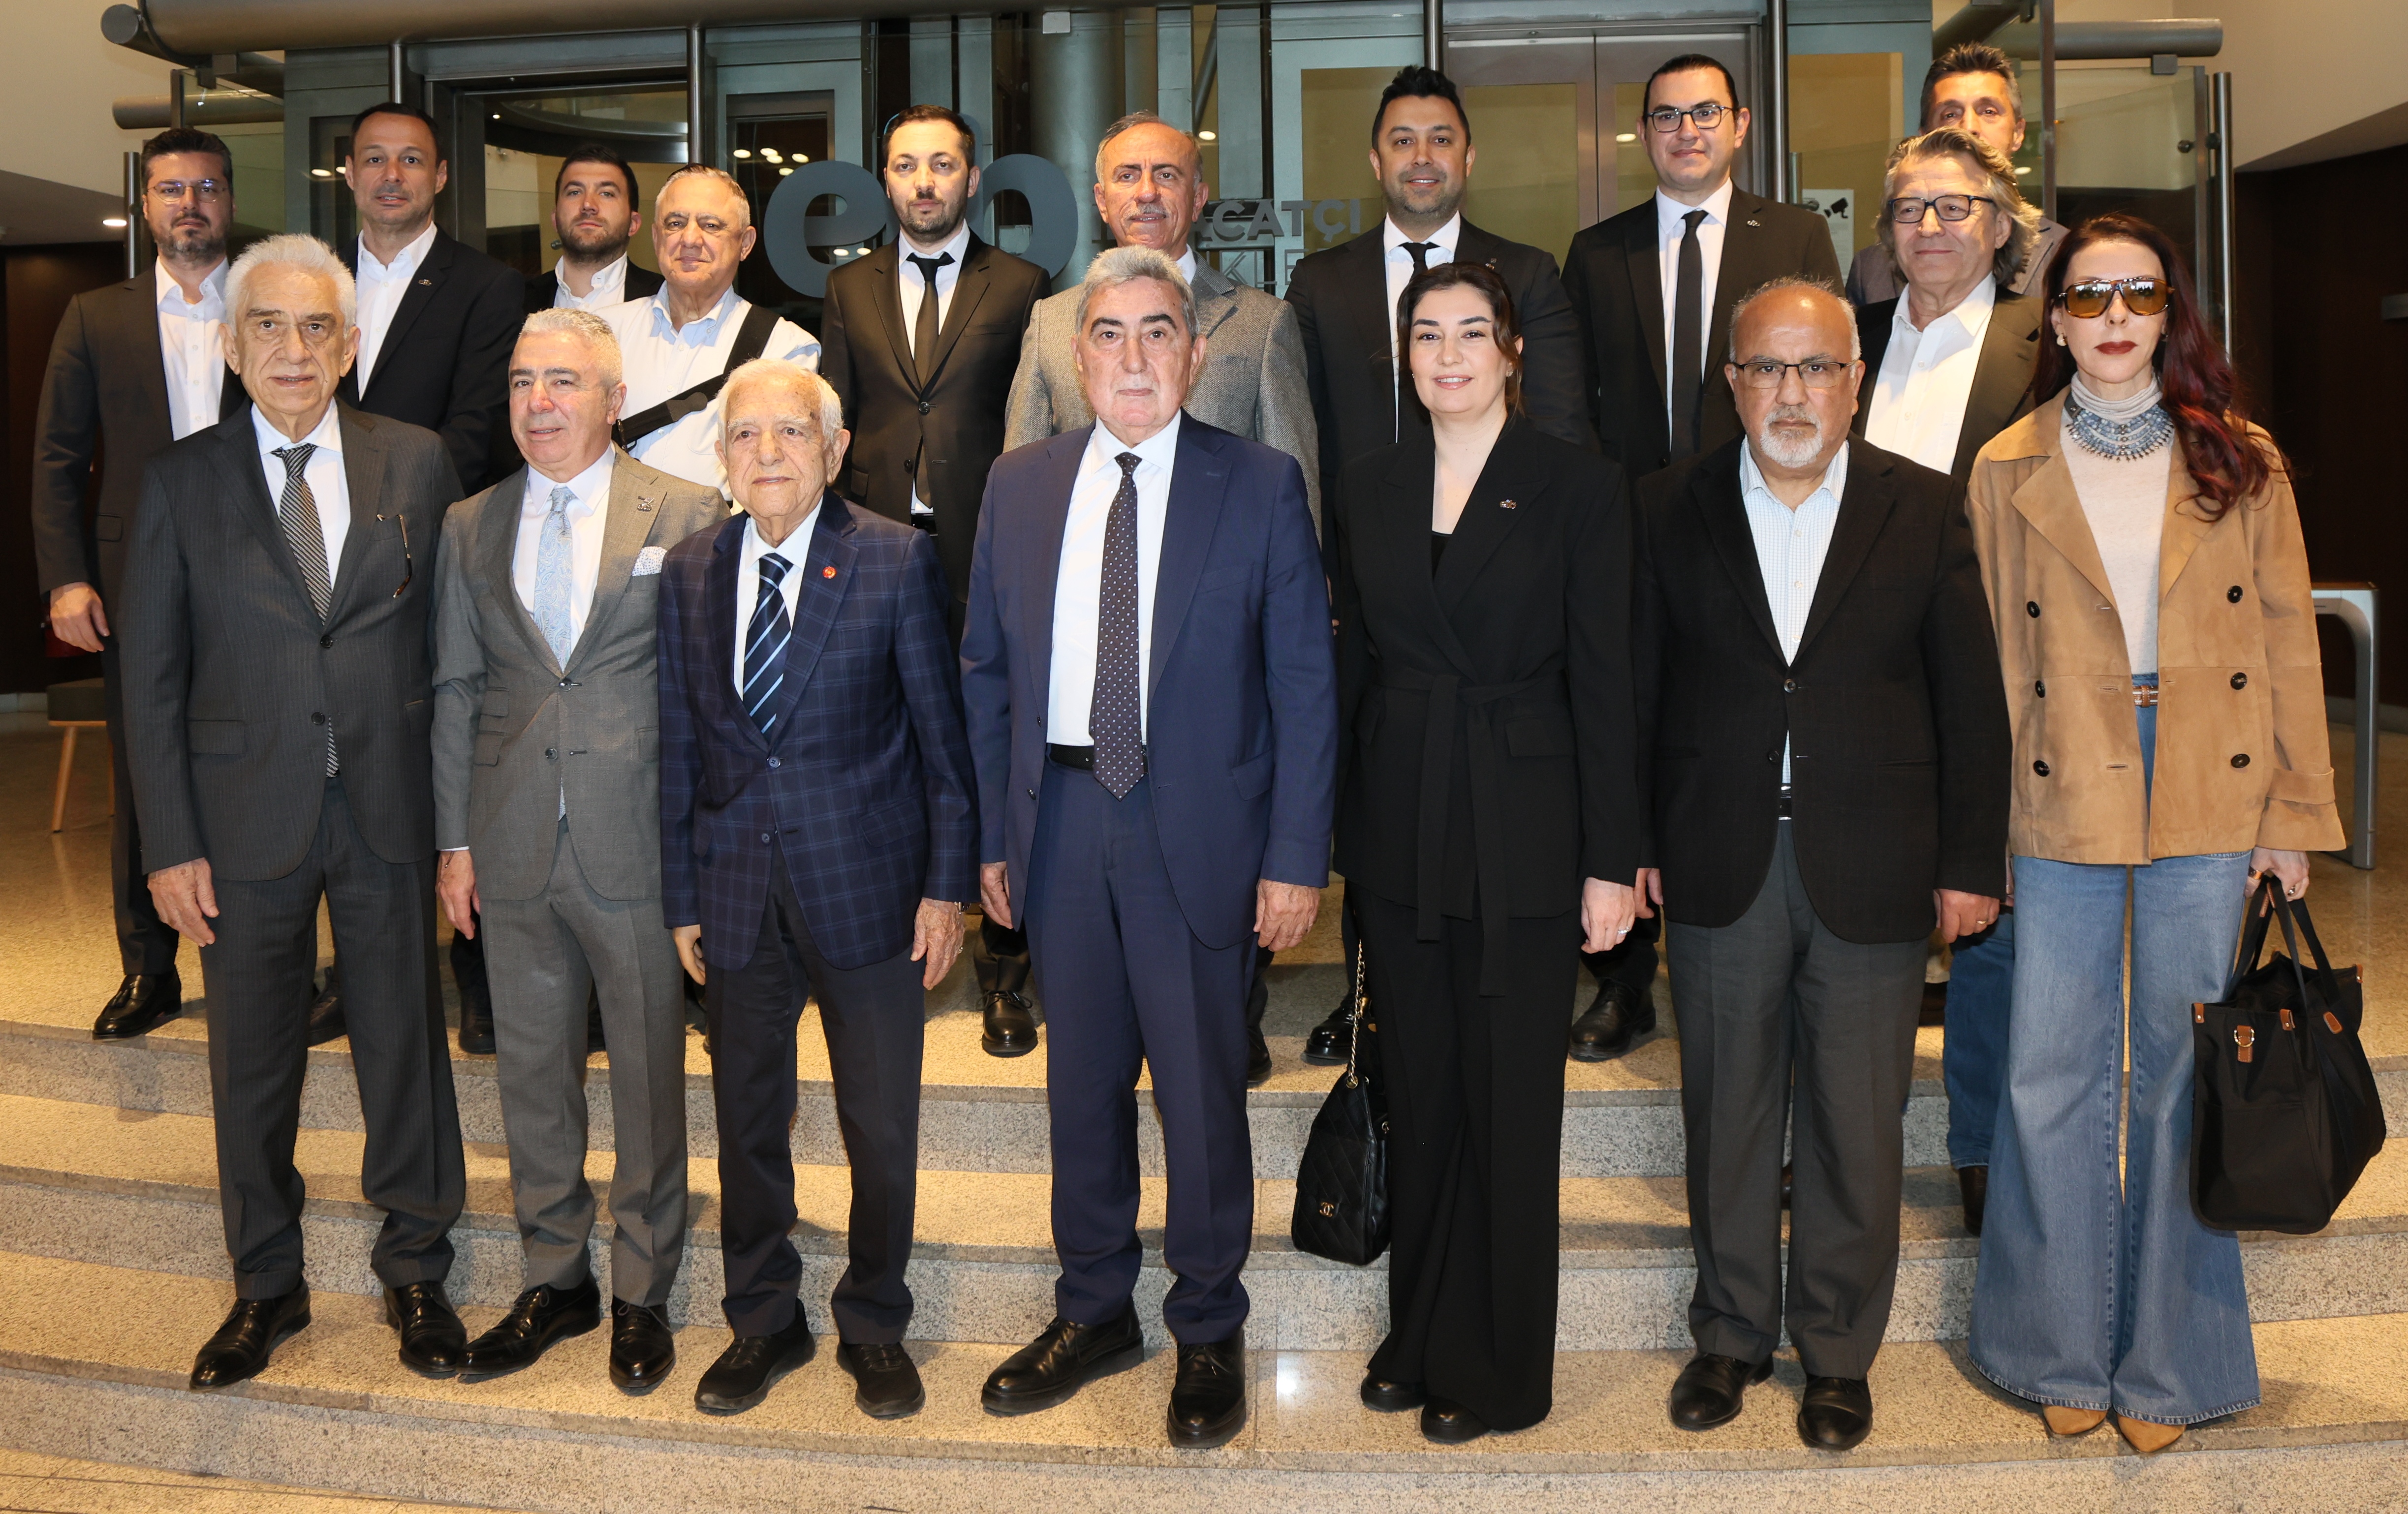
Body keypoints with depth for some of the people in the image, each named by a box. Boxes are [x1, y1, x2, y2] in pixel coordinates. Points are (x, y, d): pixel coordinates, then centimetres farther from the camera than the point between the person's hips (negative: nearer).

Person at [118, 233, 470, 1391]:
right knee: (251, 1061, 12)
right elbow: (150, 678, 0)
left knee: (406, 1044, 10)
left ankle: (414, 1270, 29)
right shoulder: (181, 481, 0)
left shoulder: (417, 464, 1)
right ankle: (266, 1285, 31)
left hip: (389, 808, 0)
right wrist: (170, 844, -4)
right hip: (246, 817, 0)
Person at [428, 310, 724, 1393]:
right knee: (531, 1070, 13)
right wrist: (454, 839, 6)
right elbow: (454, 690, 11)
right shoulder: (471, 527, 9)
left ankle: (644, 1295, 22)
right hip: (514, 852, 4)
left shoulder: (686, 515, -3)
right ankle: (555, 1282, 29)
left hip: (639, 844, -3)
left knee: (649, 1073, 6)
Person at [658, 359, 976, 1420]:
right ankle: (763, 1322, 33)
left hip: (865, 885, -3)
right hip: (739, 892, 3)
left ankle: (874, 1327, 27)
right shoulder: (689, 573, 4)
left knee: (881, 1125, 7)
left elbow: (941, 731, -4)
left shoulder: (897, 561, -6)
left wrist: (947, 884, -7)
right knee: (746, 1118, 14)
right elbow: (680, 744, 7)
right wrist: (681, 897, 6)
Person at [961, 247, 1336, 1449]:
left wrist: (1298, 857, -9)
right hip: (1062, 821, 3)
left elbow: (1305, 682, -4)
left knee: (1202, 1090, 6)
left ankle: (1208, 1334, 25)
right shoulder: (1020, 484, 7)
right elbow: (987, 670, 10)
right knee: (1082, 1082, 15)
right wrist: (993, 834, 5)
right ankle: (1094, 1313, 32)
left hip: (1197, 829, -3)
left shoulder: (1262, 486, -3)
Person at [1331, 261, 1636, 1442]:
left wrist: (1610, 861, -9)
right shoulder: (1368, 488, 8)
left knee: (1509, 1103, 5)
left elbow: (1602, 683, -6)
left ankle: (1496, 1370, 20)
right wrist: (1325, 831, 6)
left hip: (1524, 833, -4)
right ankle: (1419, 1339, 28)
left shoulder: (1578, 488, -4)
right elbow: (1354, 664, 10)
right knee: (1418, 1093, 12)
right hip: (1397, 829, 4)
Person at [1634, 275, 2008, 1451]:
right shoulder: (1672, 510, 3)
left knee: (1858, 1125, 7)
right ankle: (1731, 1332, 29)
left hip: (1871, 871, 0)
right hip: (1719, 867, 1)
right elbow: (1635, 692, 5)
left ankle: (1837, 1349, 25)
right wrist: (1628, 844, 1)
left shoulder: (1923, 509, 1)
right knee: (1726, 1113, 11)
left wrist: (1971, 861, -1)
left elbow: (1971, 700, 2)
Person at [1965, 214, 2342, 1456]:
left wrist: (2296, 813, 2)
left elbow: (2288, 642, 6)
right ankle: (2062, 1352, 21)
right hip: (2063, 803, 0)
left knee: (2182, 1076, 7)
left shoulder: (2239, 462, 4)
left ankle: (2169, 1362, 22)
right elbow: (1997, 663, 4)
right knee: (2052, 1076, 3)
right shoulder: (2010, 471, 4)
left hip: (2208, 798, 0)